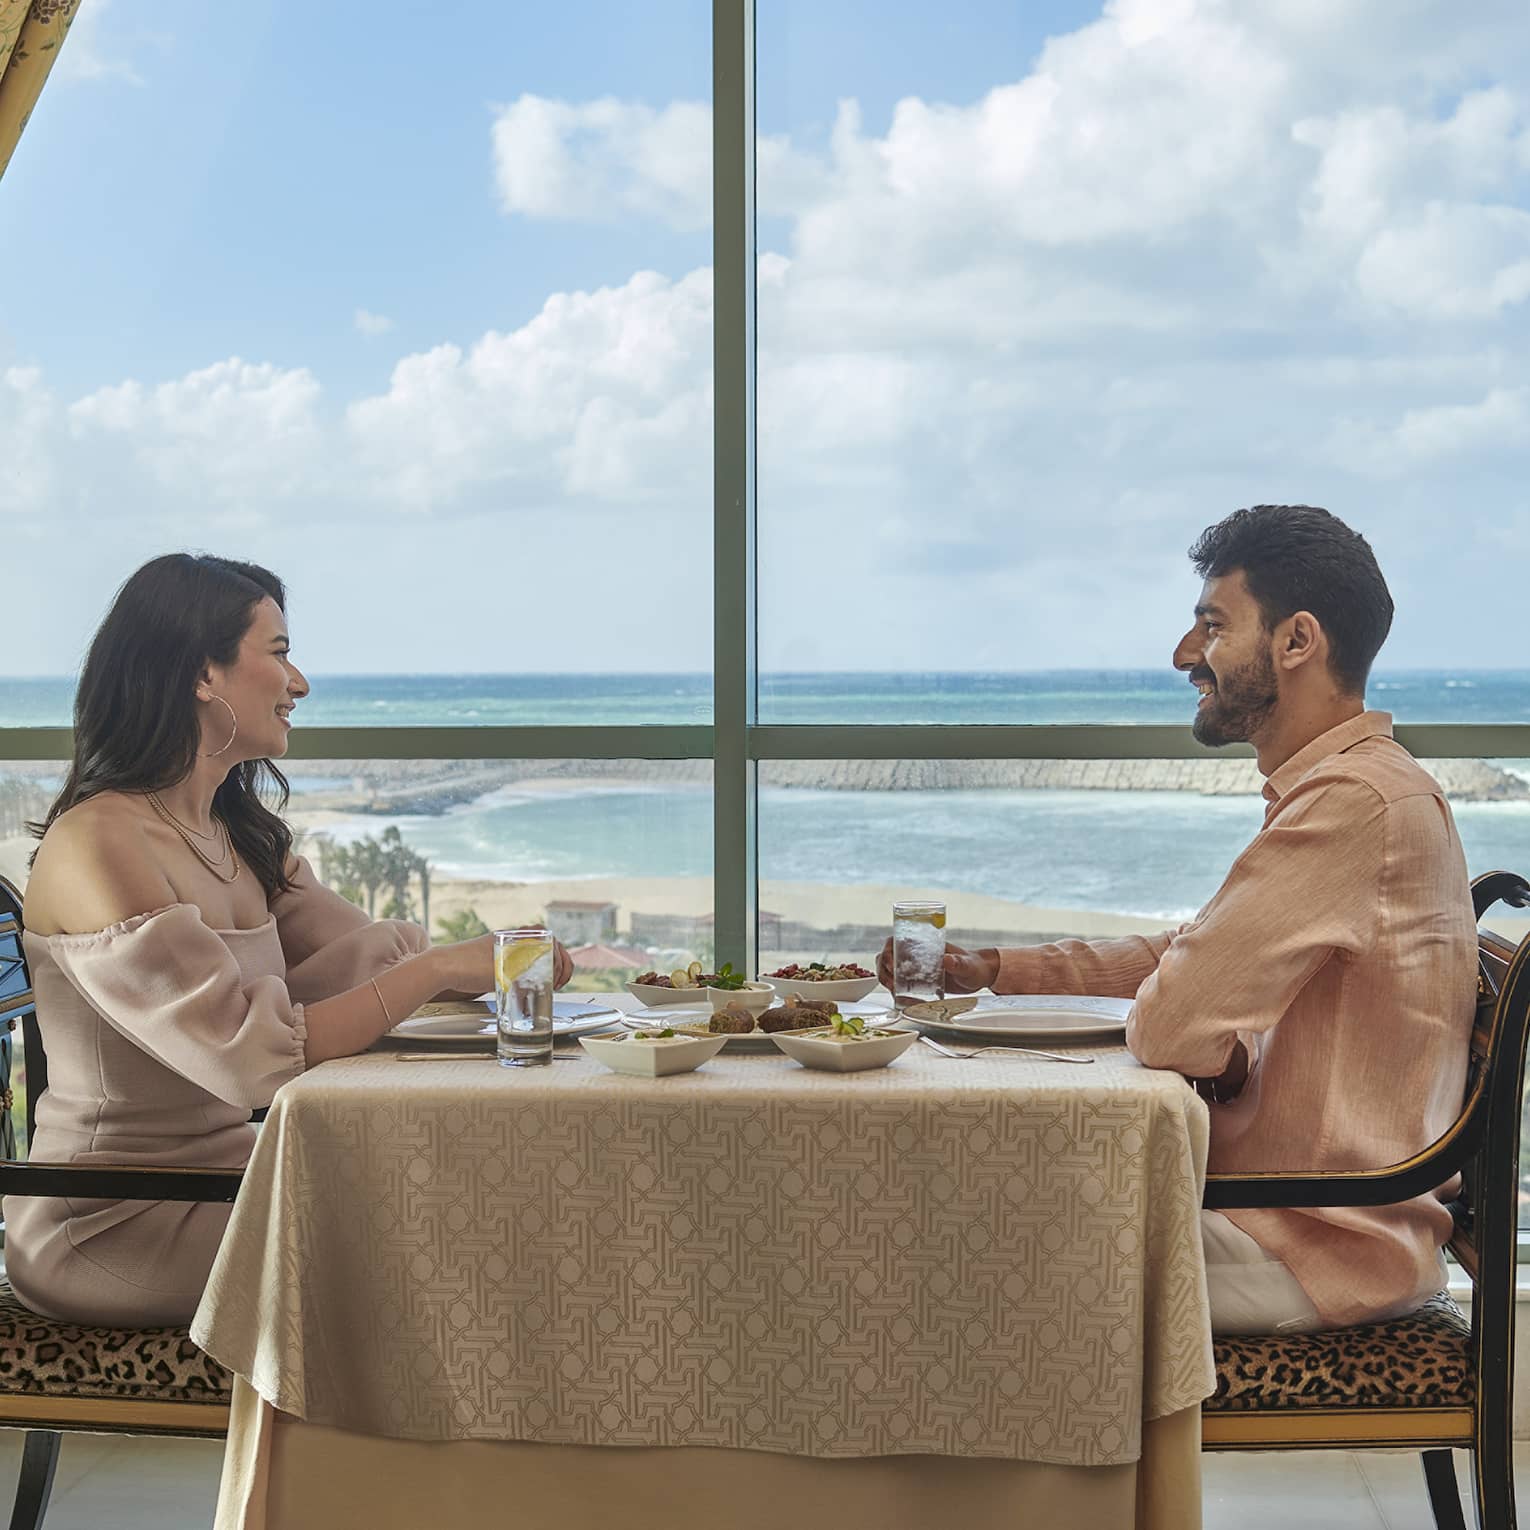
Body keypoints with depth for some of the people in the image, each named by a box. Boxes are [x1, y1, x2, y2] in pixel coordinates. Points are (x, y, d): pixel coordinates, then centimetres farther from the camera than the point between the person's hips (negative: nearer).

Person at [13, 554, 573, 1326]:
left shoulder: (238, 834, 12)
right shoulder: (97, 846, -18)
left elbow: (360, 955, 4)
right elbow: (250, 1053, -26)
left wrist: (502, 962, -12)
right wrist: (442, 969, -24)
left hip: (220, 1169, 8)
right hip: (111, 1224, -8)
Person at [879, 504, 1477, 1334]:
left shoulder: (1358, 799, -23)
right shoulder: (1338, 787, 13)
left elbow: (1167, 1025, -26)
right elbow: (1186, 954, 22)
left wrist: (1226, 1062, -3)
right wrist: (993, 969, 18)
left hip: (1323, 1247, -9)